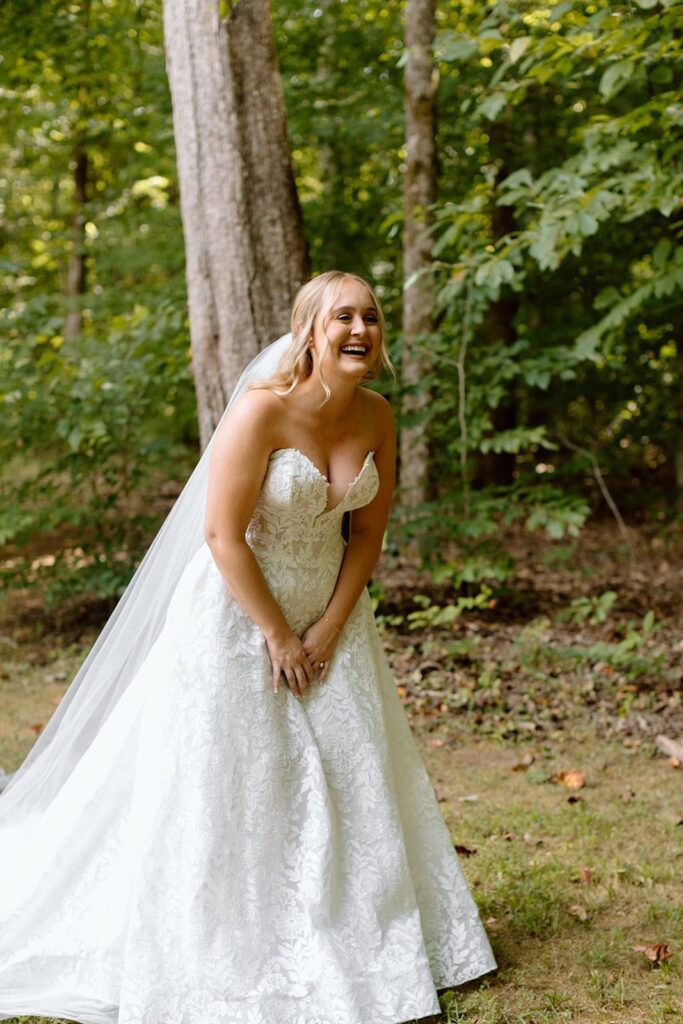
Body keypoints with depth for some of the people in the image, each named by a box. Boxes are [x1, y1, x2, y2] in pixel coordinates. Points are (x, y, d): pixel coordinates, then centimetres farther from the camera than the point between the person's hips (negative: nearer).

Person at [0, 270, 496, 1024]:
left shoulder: (376, 417, -4)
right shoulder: (262, 409, -22)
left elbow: (368, 531, 3)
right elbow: (222, 535, -21)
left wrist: (329, 628, -5)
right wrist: (278, 636, -16)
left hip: (329, 613, 6)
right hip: (237, 614, -6)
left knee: (352, 782, 10)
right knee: (230, 785, 2)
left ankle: (356, 944, 29)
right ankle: (226, 960, 19)